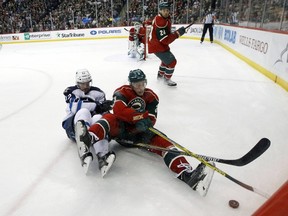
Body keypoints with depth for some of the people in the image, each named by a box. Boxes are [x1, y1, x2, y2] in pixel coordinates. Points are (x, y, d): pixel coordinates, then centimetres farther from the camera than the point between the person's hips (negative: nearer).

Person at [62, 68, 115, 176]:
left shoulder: (97, 93, 14)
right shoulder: (71, 91, 7)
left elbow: (104, 112, 8)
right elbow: (75, 107, -15)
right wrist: (97, 106, -24)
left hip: (93, 126, 2)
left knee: (98, 118, -33)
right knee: (83, 112, -33)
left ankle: (102, 156, -58)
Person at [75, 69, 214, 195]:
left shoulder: (151, 97, 4)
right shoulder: (122, 92, -5)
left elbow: (151, 119, -5)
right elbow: (118, 110, -25)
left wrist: (146, 124, -29)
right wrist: (142, 116, -32)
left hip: (139, 132, 2)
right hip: (121, 129, -1)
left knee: (162, 141, -21)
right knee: (109, 118, -30)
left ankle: (186, 174, -38)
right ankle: (88, 139, -61)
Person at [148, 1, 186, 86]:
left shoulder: (166, 18, 5)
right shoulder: (160, 22, -27)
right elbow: (165, 40, -30)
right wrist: (177, 33, -28)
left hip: (160, 44, 11)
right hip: (157, 46, -11)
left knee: (167, 59, 28)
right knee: (172, 61, -8)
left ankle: (160, 74, 45)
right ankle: (167, 79, 9)